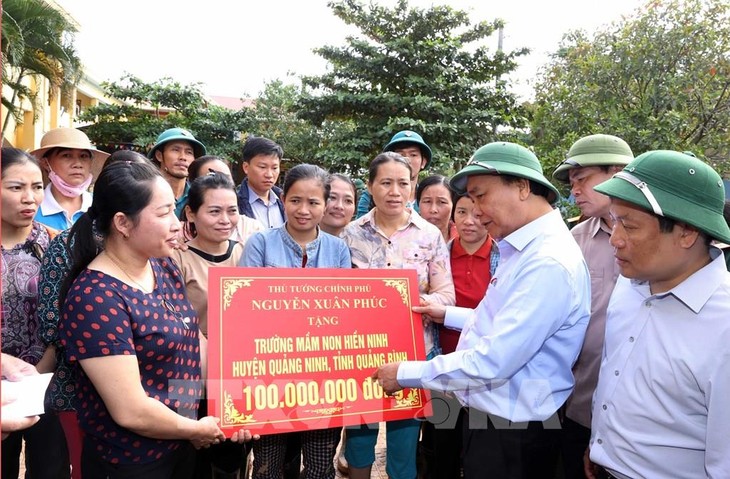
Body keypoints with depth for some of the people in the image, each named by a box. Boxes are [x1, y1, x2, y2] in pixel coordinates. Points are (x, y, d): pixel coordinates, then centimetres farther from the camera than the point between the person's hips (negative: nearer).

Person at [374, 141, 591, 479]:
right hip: (490, 417, 9)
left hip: (512, 432, -9)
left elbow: (493, 363, -28)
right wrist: (448, 316, 14)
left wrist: (405, 374, -19)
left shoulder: (549, 263, -26)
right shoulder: (524, 249, 7)